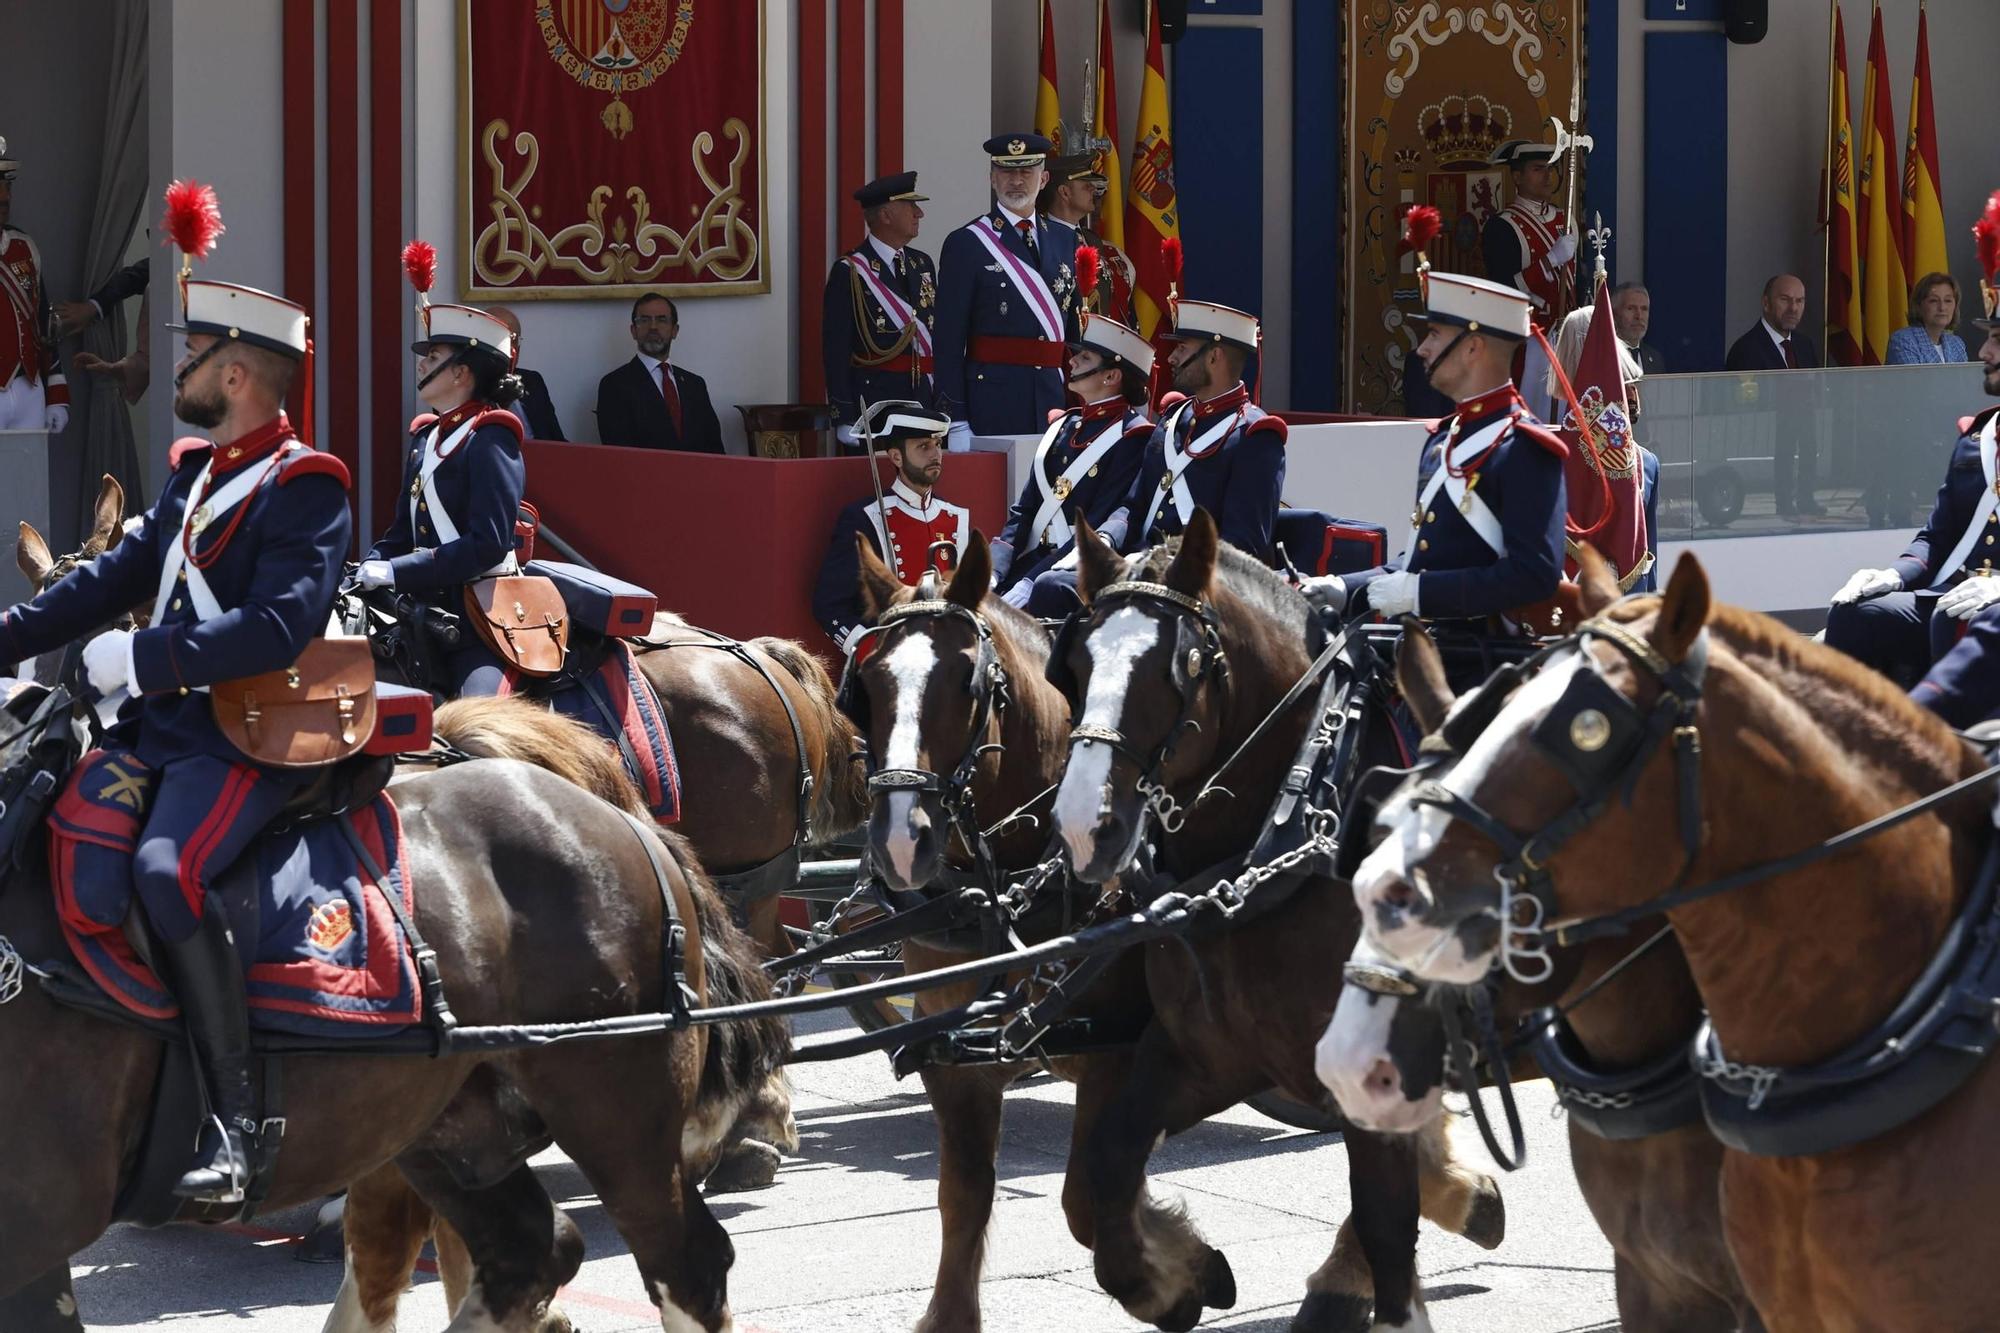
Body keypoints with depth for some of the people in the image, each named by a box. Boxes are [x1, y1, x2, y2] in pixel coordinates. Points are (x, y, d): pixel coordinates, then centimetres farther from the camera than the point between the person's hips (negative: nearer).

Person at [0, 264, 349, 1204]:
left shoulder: (303, 486, -11)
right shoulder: (194, 473, 15)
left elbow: (279, 626, -22)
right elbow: (118, 576, 17)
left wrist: (142, 655, -24)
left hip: (252, 738, -10)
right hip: (163, 721, 10)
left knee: (167, 869, -32)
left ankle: (233, 1117, -29)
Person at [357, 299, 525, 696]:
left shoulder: (491, 438, -10)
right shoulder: (425, 436, 16)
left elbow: (488, 544, -20)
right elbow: (401, 534, 19)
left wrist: (394, 572, -20)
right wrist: (360, 577, -1)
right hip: (426, 611, 9)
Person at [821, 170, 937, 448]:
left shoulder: (922, 265, 14)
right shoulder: (849, 271, -6)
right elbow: (835, 351, -8)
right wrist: (844, 420, -12)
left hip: (924, 401, 6)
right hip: (871, 402, -6)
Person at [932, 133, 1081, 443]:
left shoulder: (1065, 240, 15)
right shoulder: (965, 244, -1)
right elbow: (949, 340, -5)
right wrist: (956, 421, -10)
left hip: (1054, 395, 4)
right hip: (993, 401, -4)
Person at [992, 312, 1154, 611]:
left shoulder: (1132, 438, -7)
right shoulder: (1062, 427, 17)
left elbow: (1100, 530, -14)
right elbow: (1024, 510, 14)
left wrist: (1029, 583, -19)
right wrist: (993, 572, -2)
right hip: (1031, 560, 7)